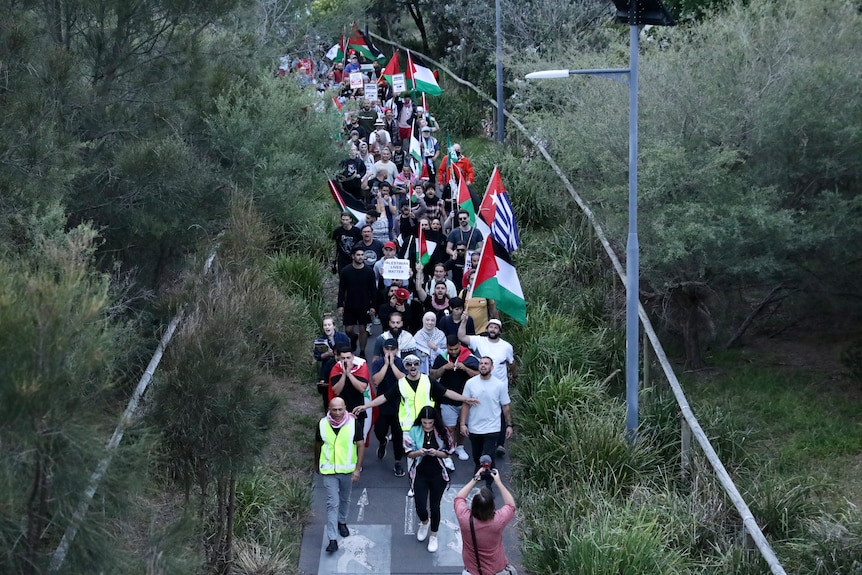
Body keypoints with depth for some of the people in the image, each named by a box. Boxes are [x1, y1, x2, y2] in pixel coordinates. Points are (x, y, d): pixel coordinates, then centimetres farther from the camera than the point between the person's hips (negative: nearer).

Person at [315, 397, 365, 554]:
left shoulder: (353, 424, -14)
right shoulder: (322, 424, -11)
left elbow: (361, 445, -8)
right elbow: (318, 445, 5)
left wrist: (358, 469, -12)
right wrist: (317, 465, 15)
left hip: (348, 469, 1)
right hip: (328, 471, -1)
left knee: (345, 499, 22)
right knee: (332, 504, -5)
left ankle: (342, 522, 49)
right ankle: (333, 540, -6)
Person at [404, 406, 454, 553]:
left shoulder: (442, 432, -10)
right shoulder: (414, 431, -9)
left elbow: (448, 453, -4)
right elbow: (409, 453, -4)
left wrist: (436, 453, -24)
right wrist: (418, 452, -25)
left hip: (438, 475, 0)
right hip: (420, 474, 0)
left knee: (435, 506, 8)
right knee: (420, 506, -2)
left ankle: (433, 536, 30)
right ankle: (424, 522, 35)